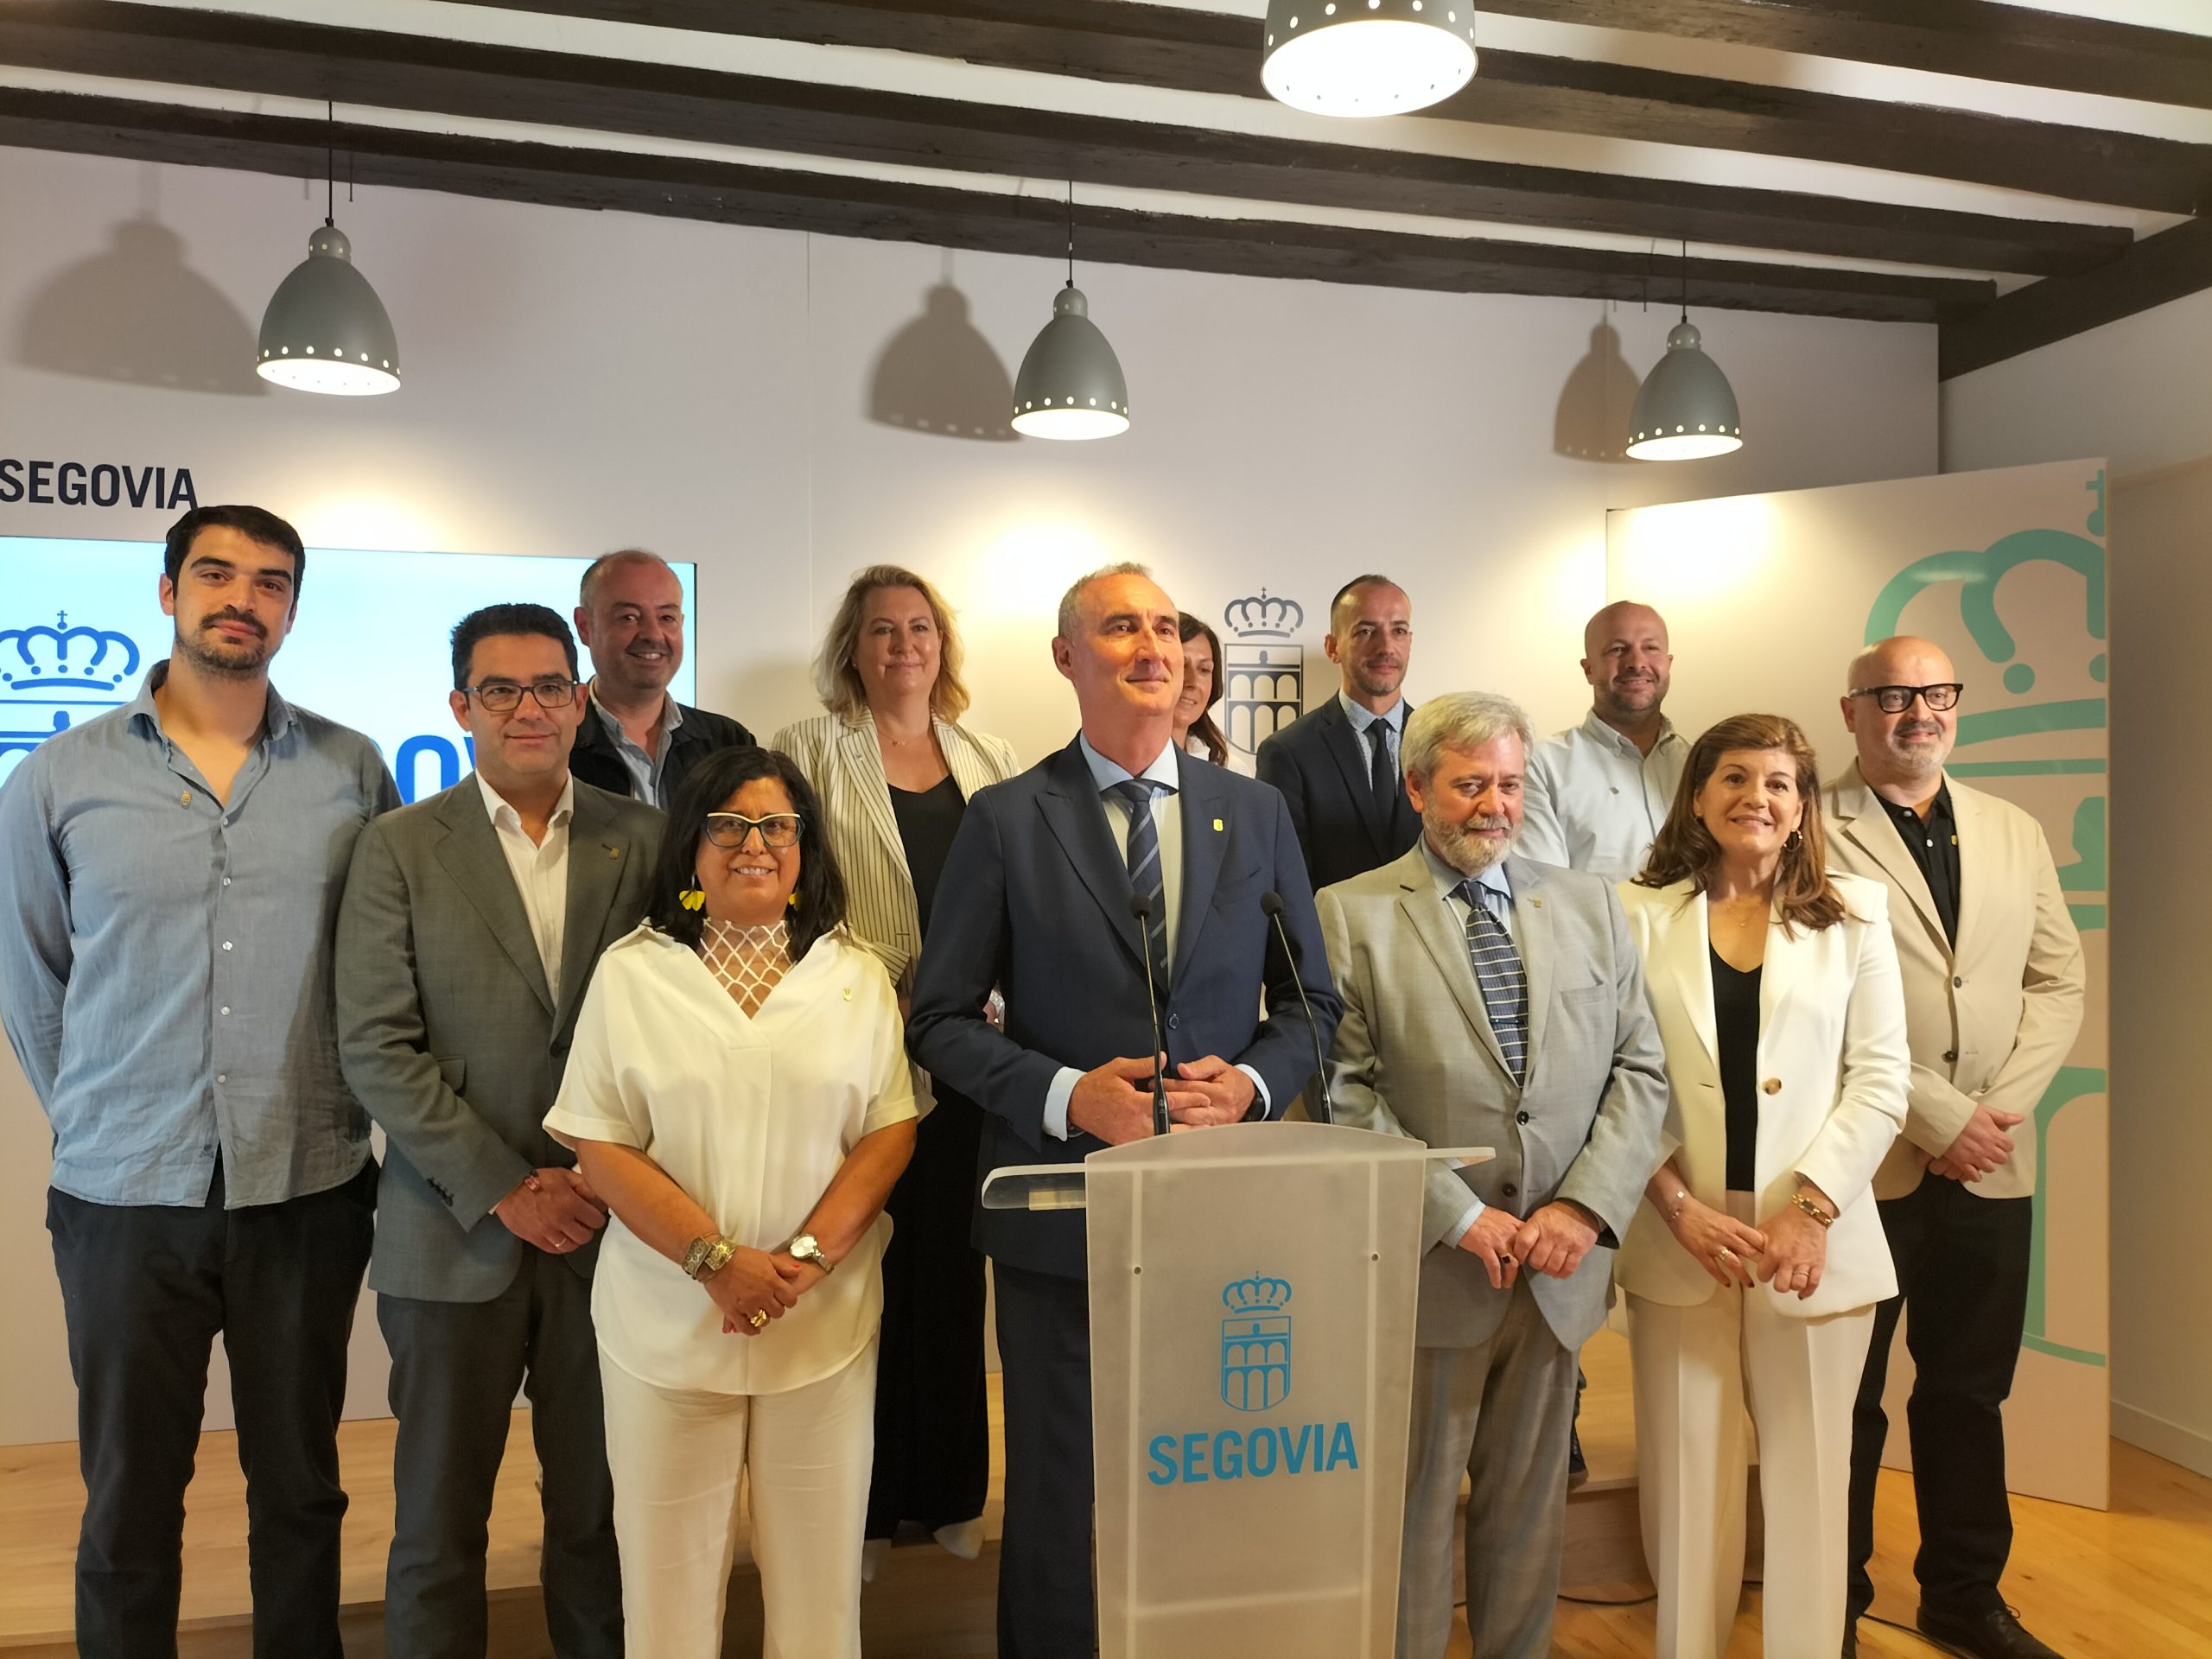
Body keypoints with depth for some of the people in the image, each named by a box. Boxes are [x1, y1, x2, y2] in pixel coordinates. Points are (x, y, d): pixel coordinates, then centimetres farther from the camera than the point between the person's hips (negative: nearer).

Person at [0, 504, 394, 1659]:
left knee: (300, 1486, 15)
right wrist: (95, 1121, 6)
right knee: (129, 1499, 14)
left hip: (309, 1190, 1)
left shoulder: (351, 772, 0)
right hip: (125, 1198, 0)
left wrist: (340, 1114, 4)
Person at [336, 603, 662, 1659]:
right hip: (455, 1236, -1)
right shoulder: (399, 848, -1)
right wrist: (504, 1190, -10)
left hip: (608, 1226, 1)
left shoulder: (643, 840, 3)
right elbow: (375, 1048, -6)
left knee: (601, 1509, 11)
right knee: (439, 1519, 12)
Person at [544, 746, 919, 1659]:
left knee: (818, 1554, 8)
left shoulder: (855, 975, 6)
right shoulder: (630, 973, 2)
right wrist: (716, 1261, -13)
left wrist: (805, 1258, -11)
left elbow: (891, 1129, 2)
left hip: (828, 1320, 1)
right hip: (668, 1319, -1)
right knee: (669, 1557, 8)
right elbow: (600, 1146, -3)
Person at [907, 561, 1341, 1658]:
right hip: (1065, 1208, -2)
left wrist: (1253, 1083, -9)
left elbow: (1310, 1002, 10)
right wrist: (1067, 1095, -17)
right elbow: (943, 1020, -2)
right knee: (1063, 1496, 12)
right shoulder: (1006, 821, -3)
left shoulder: (1256, 814, 6)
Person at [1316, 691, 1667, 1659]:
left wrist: (1587, 1206, -8)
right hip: (1430, 1266, -3)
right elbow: (1349, 1096, -10)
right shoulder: (1351, 915, -4)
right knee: (1415, 1509, 10)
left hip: (1561, 1261, 4)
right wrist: (1462, 1218, -14)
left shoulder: (1588, 905, 8)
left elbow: (1641, 1068, 4)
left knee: (1529, 1503, 17)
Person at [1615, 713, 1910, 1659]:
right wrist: (1678, 1205, -11)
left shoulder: (1853, 913, 6)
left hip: (1814, 1239, 0)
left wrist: (1811, 1207, -10)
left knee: (1810, 1477, 8)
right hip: (1679, 1240, 0)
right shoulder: (1638, 916, 4)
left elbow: (1880, 1078, 1)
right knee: (1687, 1477, 8)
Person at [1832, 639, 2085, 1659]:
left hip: (1991, 1164, 5)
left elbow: (2057, 982, 8)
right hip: (1860, 1162, -5)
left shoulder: (2015, 834, 12)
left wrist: (1996, 1111, -6)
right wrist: (1938, 1118, -14)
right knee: (1844, 1396, 7)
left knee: (1970, 1390, 16)